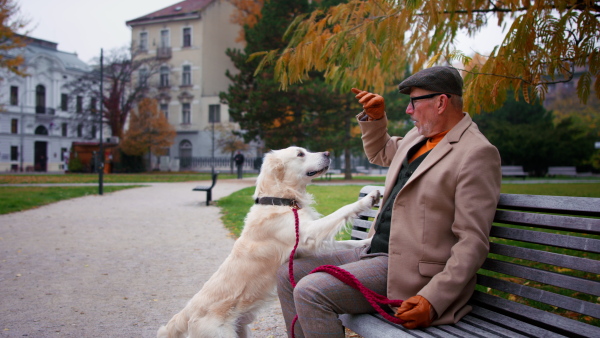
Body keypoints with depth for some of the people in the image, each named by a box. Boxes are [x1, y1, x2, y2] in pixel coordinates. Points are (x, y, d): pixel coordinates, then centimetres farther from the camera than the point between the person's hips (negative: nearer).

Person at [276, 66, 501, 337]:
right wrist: (375, 116, 17)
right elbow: (379, 153, 37)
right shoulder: (418, 137, 14)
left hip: (409, 270, -9)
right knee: (288, 275, 4)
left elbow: (473, 242, -19)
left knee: (311, 292, -25)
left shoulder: (477, 154, -14)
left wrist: (433, 301, -26)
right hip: (375, 252, 10)